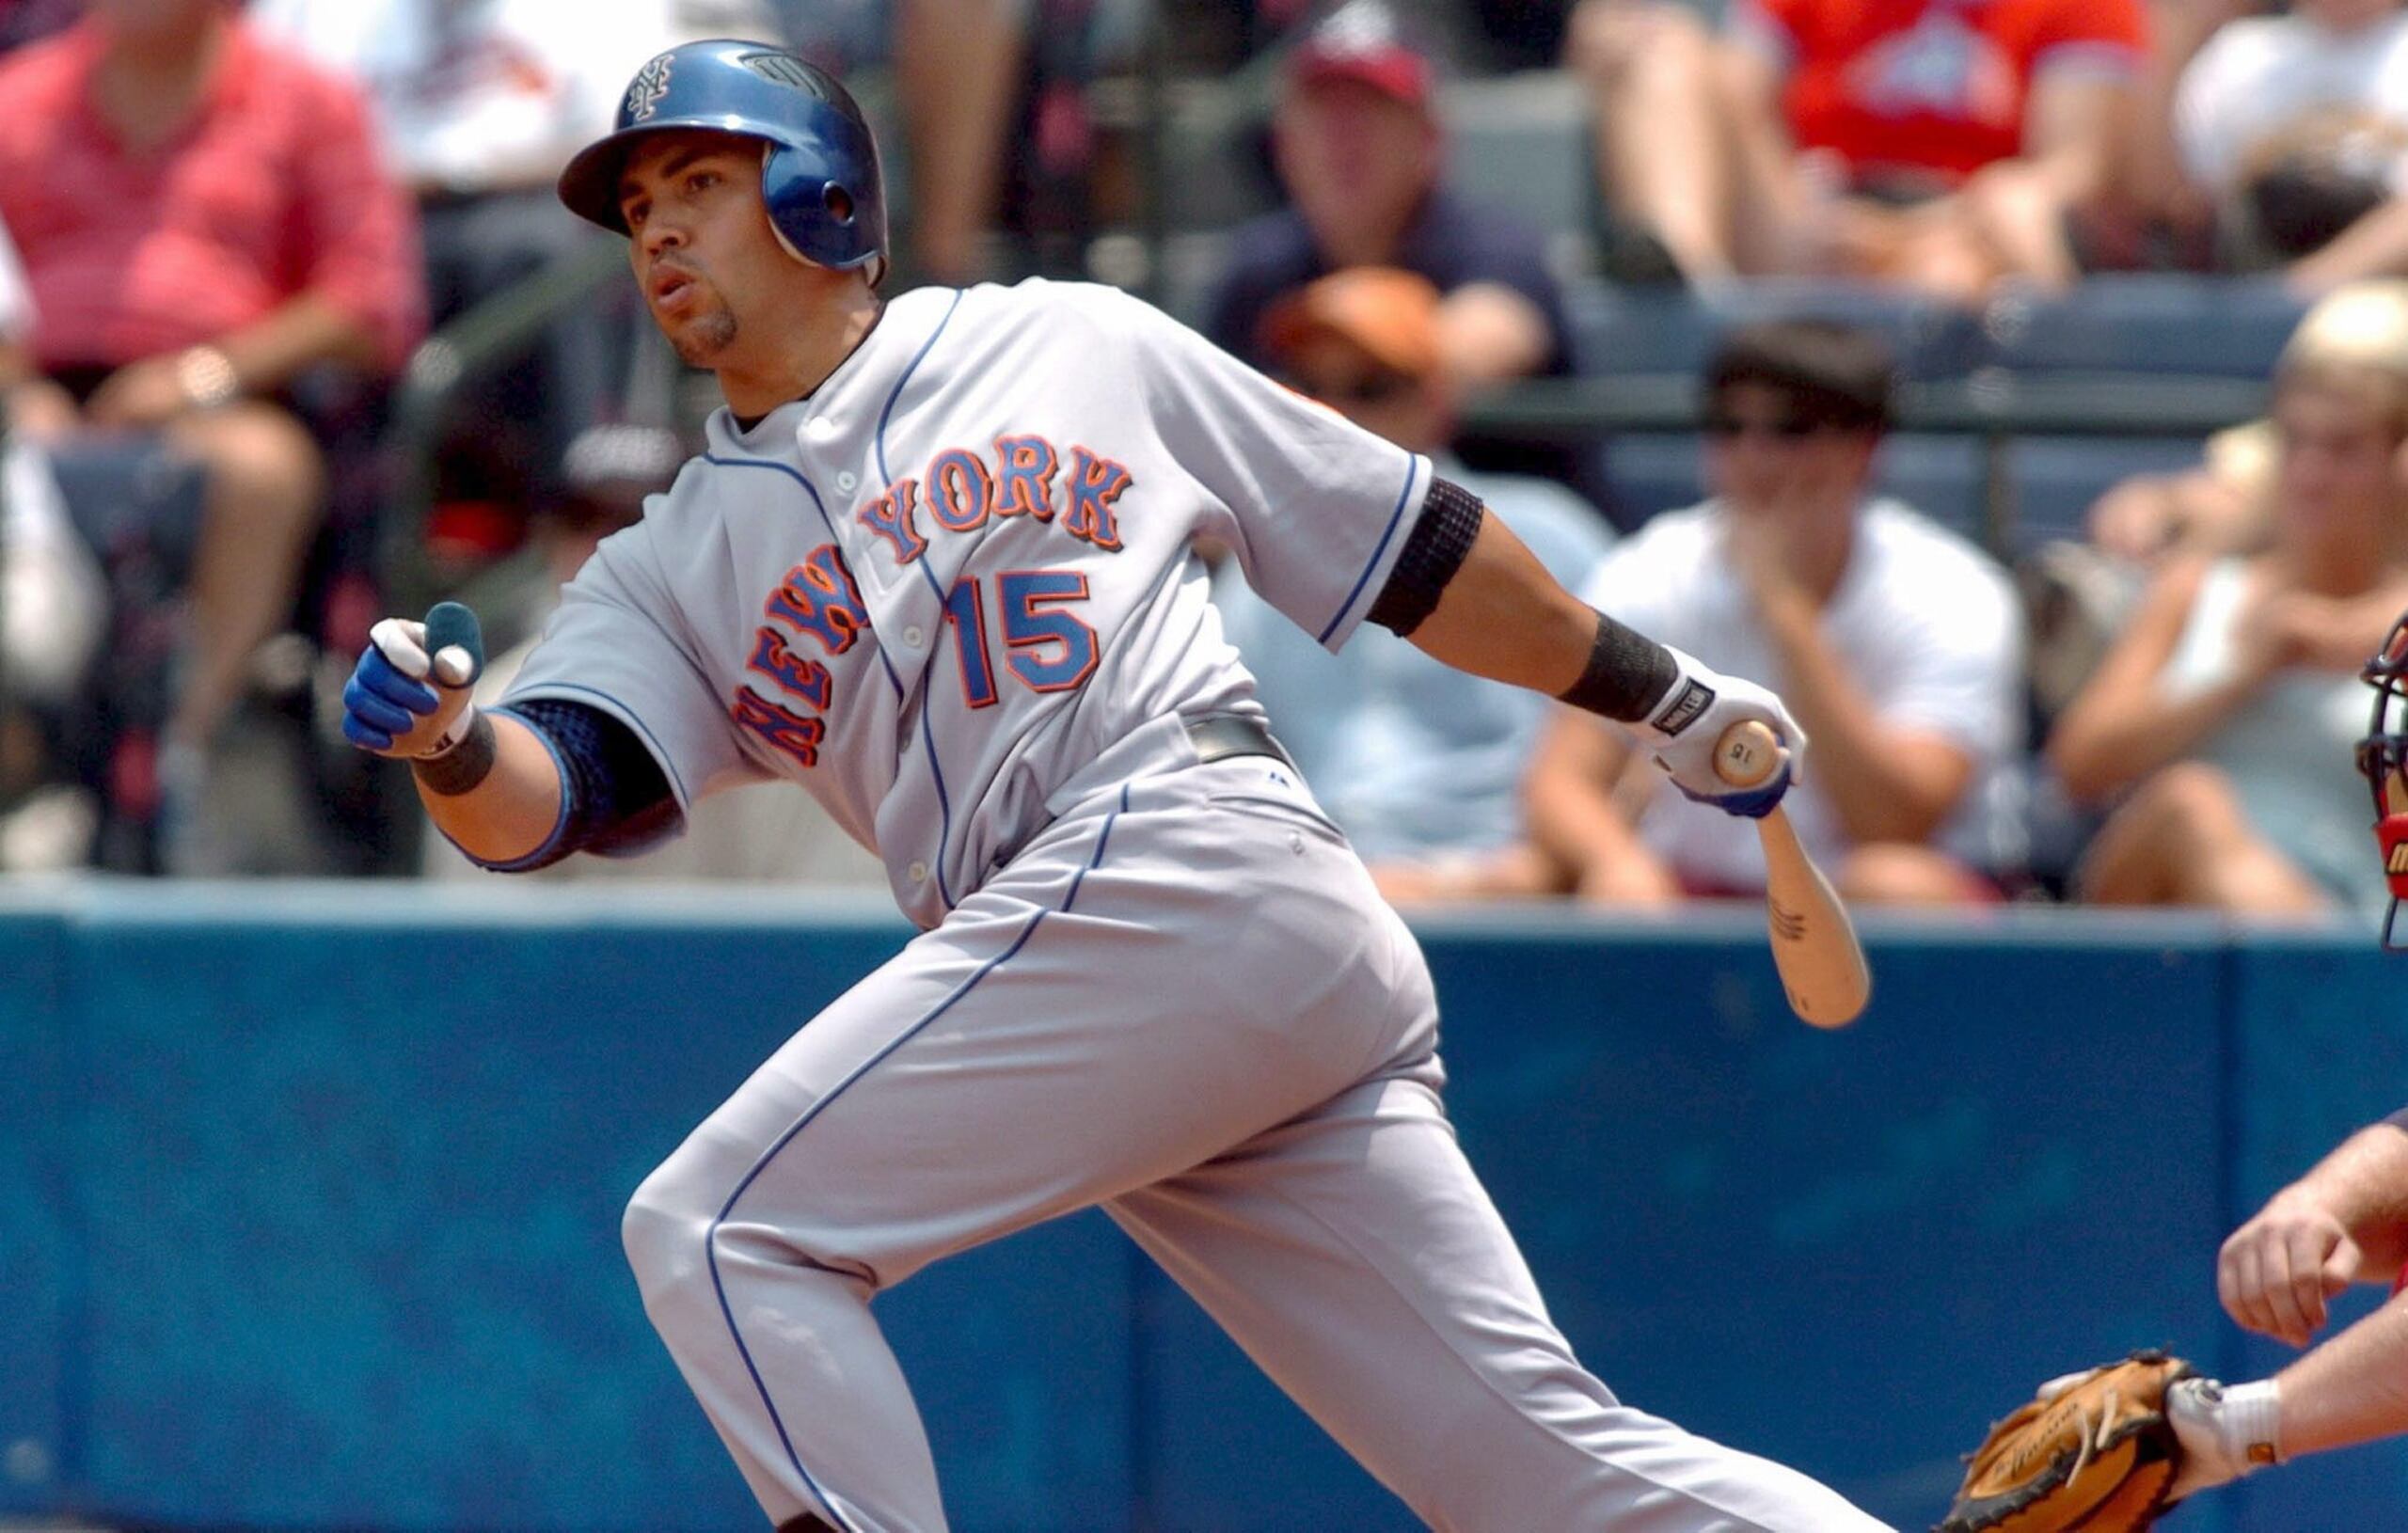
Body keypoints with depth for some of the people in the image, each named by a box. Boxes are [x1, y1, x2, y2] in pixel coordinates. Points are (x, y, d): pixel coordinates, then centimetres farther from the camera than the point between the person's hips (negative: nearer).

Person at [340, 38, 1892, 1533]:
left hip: (1186, 866, -5)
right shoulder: (671, 570, 23)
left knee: (718, 1231, -15)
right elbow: (545, 795, 5)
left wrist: (1668, 696, 20)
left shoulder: (1079, 347, 14)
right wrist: (448, 746, -18)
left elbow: (1403, 545, 17)